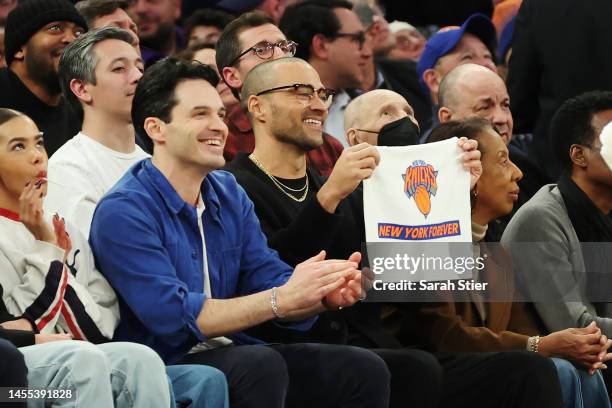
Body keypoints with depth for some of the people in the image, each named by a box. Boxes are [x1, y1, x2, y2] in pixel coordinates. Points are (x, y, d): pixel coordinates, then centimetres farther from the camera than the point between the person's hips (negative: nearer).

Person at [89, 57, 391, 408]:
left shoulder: (229, 194, 12)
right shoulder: (124, 212, -13)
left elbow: (269, 278, 3)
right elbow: (174, 317, -21)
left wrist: (326, 294, -19)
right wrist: (282, 299, -24)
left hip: (231, 353, 7)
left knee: (364, 371, -9)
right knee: (261, 364, -33)